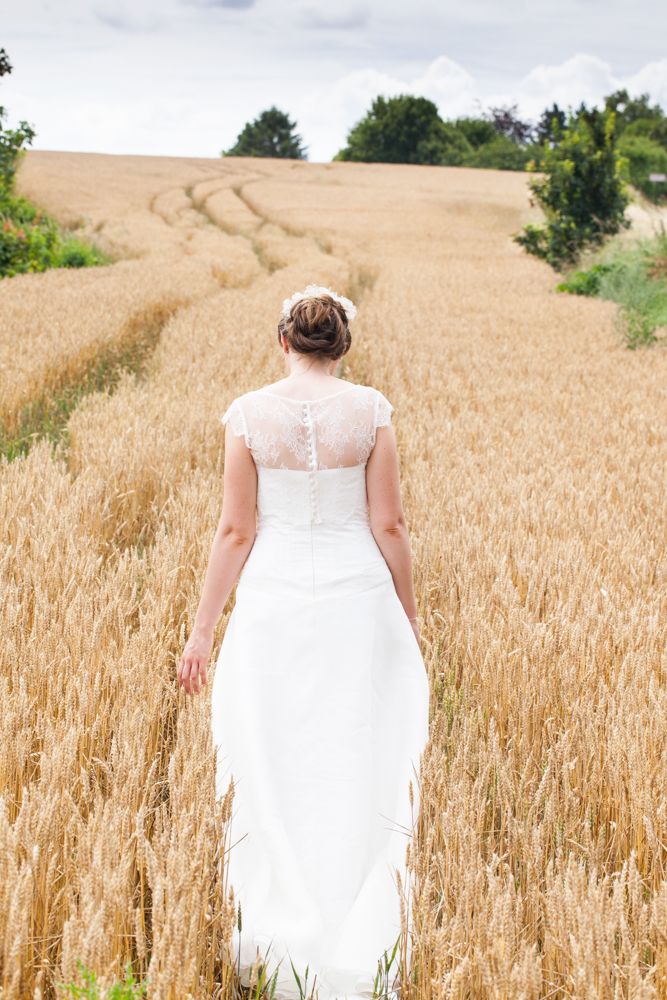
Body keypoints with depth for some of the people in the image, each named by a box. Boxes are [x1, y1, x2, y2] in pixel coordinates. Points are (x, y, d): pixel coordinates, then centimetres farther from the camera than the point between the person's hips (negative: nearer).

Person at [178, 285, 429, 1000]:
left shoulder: (248, 414, -6)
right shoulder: (371, 411, -5)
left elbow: (235, 530, -6)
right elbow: (389, 525, -3)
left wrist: (202, 629, 1)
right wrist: (409, 616, 9)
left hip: (274, 600, 0)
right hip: (357, 599, 0)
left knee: (273, 774, 11)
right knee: (354, 771, 10)